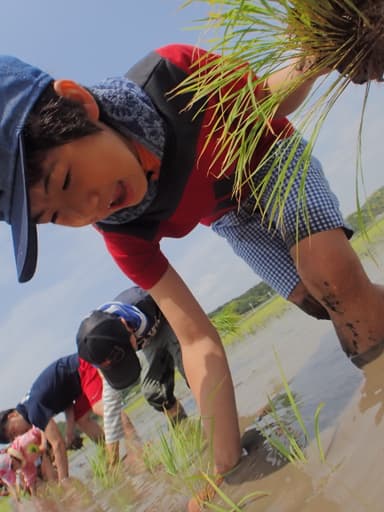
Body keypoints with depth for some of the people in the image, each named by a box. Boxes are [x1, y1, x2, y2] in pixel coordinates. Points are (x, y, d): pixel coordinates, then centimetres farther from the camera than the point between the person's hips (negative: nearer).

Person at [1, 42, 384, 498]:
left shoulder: (173, 72, -35)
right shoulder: (123, 232, -29)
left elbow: (271, 99, -15)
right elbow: (197, 340, -27)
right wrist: (227, 463, -30)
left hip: (274, 158, -1)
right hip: (232, 217, 1)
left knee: (332, 276, -26)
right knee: (339, 310, -13)